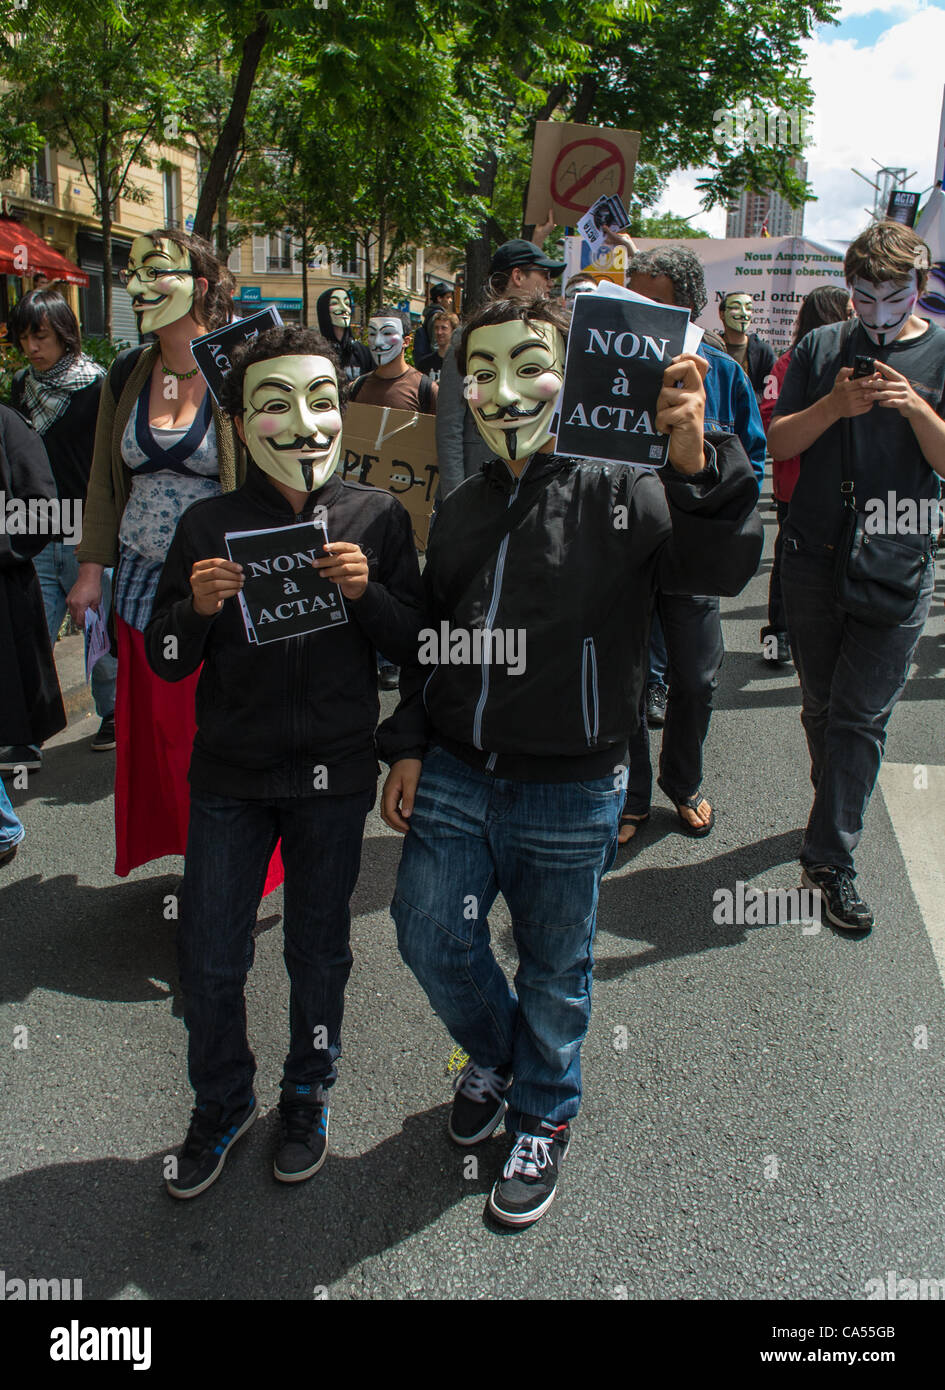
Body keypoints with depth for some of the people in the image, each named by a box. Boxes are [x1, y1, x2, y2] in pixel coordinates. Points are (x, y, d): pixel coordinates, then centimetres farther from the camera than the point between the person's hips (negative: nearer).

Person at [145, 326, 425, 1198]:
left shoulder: (377, 518, -2)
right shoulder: (208, 526, -1)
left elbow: (418, 643, 0)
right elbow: (166, 661, 3)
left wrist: (368, 593, -18)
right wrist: (197, 608, -17)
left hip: (332, 774, -1)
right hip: (230, 773, 1)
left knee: (319, 948, 14)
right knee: (210, 957, 8)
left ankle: (310, 1095, 38)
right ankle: (223, 1103, 34)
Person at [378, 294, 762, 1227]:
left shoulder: (618, 499, -8)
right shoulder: (460, 512, 9)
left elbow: (724, 567, -23)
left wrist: (696, 467, -40)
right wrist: (407, 746, 8)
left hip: (568, 795, -4)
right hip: (454, 775, 5)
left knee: (554, 972, 11)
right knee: (428, 935, 10)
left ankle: (542, 1120, 38)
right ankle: (493, 1054, 42)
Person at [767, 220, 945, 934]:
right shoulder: (821, 347, 6)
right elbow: (779, 442, 2)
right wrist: (834, 405, -15)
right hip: (814, 554, 2)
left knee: (862, 714, -5)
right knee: (821, 704, 13)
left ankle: (830, 858, 1)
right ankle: (838, 814, 34)